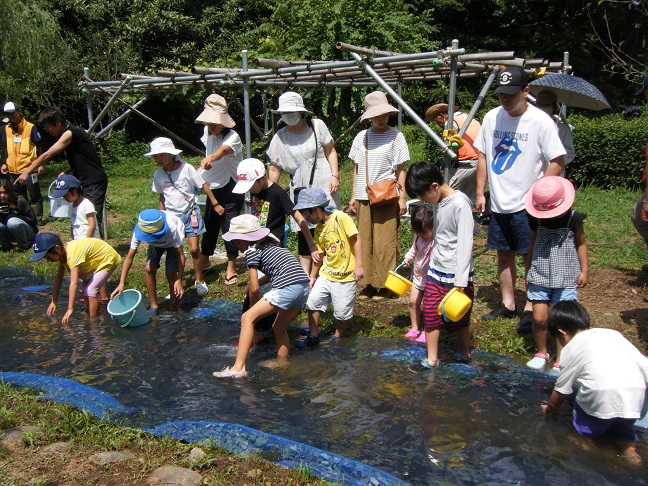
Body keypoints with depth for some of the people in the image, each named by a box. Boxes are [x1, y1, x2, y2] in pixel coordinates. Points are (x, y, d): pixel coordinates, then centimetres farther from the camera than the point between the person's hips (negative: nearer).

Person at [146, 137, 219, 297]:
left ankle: (199, 281, 13)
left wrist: (215, 204, -2)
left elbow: (204, 186, -3)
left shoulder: (186, 168, -10)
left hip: (190, 213, -3)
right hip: (171, 216, 3)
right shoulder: (158, 175, 1)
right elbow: (162, 198, 13)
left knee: (194, 249, -6)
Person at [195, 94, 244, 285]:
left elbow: (223, 150, -44)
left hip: (231, 188, -7)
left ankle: (231, 267, 9)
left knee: (228, 225, -5)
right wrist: (200, 170, 17)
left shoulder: (232, 137, -21)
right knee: (209, 224, 14)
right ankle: (205, 262, 32)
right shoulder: (207, 132, 2)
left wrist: (210, 158, -63)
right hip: (213, 187, 7)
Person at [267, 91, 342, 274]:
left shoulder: (317, 126, 0)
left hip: (324, 187, -1)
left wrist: (334, 175, -7)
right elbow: (274, 169, 7)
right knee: (304, 236, 2)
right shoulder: (280, 137, 2)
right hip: (300, 191, 1)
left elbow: (330, 151, 6)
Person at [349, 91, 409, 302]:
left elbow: (400, 170, -1)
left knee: (385, 243, -3)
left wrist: (402, 197, -6)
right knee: (365, 241, 6)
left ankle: (385, 285, 7)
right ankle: (369, 284, 15)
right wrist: (354, 196, 13)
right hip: (363, 198, 4)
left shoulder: (395, 136, 0)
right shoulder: (361, 137, 11)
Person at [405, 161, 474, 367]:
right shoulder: (437, 203, 6)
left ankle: (464, 353, 32)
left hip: (455, 275, -7)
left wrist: (460, 281, -23)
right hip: (436, 271, 7)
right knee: (430, 314, 7)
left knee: (458, 318, 10)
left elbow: (465, 243, -21)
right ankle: (431, 360, 18)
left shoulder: (459, 204, -19)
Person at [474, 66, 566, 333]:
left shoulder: (540, 121, -11)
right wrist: (480, 192, 8)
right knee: (503, 254, 13)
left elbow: (557, 161, -10)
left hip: (527, 206, -5)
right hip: (498, 203, 5)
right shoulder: (491, 117, 3)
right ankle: (507, 304, 27)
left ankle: (531, 309, 14)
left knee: (531, 257, 2)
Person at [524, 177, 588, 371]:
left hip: (566, 277, -2)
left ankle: (560, 361, 15)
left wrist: (584, 270, 2)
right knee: (539, 318, -3)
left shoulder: (573, 219, -7)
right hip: (540, 275, 2)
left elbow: (581, 244, 5)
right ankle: (541, 353, 23)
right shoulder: (536, 219, 0)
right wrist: (529, 271, 18)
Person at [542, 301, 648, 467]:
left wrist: (550, 408, 36)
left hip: (601, 401, -3)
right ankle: (628, 447, 8)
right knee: (621, 427, 30)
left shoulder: (571, 348, 12)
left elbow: (561, 391, 18)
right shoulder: (613, 334, 23)